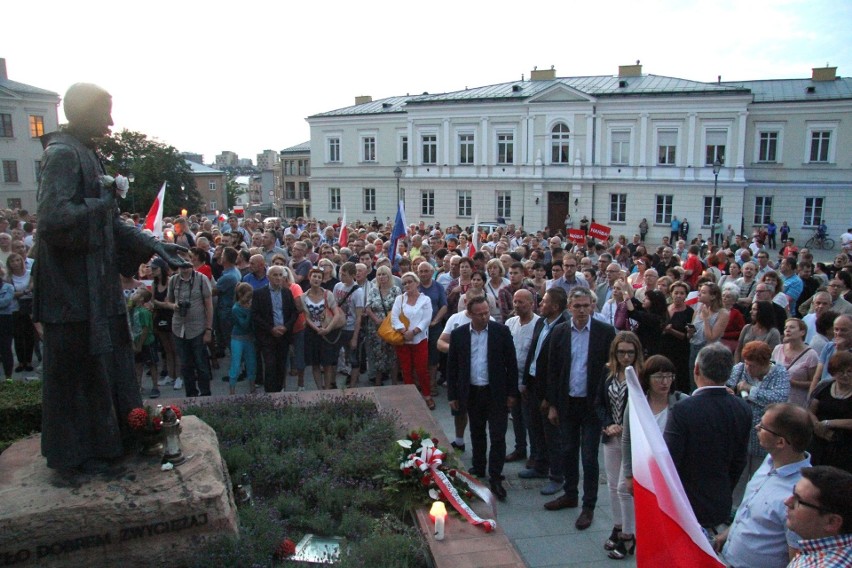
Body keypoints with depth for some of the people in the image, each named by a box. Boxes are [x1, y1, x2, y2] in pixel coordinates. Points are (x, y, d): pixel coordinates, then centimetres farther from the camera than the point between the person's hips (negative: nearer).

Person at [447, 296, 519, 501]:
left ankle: (495, 478, 9)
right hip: (472, 393, 2)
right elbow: (452, 366, 3)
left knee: (498, 436, -1)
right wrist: (452, 395, 2)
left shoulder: (501, 331, -6)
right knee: (477, 435, 17)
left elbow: (511, 363, -3)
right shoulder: (458, 334, -2)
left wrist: (512, 393, -4)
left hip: (497, 393, -2)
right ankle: (478, 469, 34)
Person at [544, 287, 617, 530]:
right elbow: (552, 370, 3)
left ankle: (588, 506, 17)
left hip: (593, 404, -3)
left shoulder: (605, 332, -8)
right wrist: (552, 405, 3)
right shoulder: (559, 332, -1)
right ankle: (570, 495, 34)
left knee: (589, 457, 3)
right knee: (567, 453, 16)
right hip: (567, 403, 3)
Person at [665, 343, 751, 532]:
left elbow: (668, 462, -20)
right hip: (720, 507, 5)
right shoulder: (742, 409, -6)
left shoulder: (682, 410, -25)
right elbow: (739, 462, 4)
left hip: (685, 509, -5)